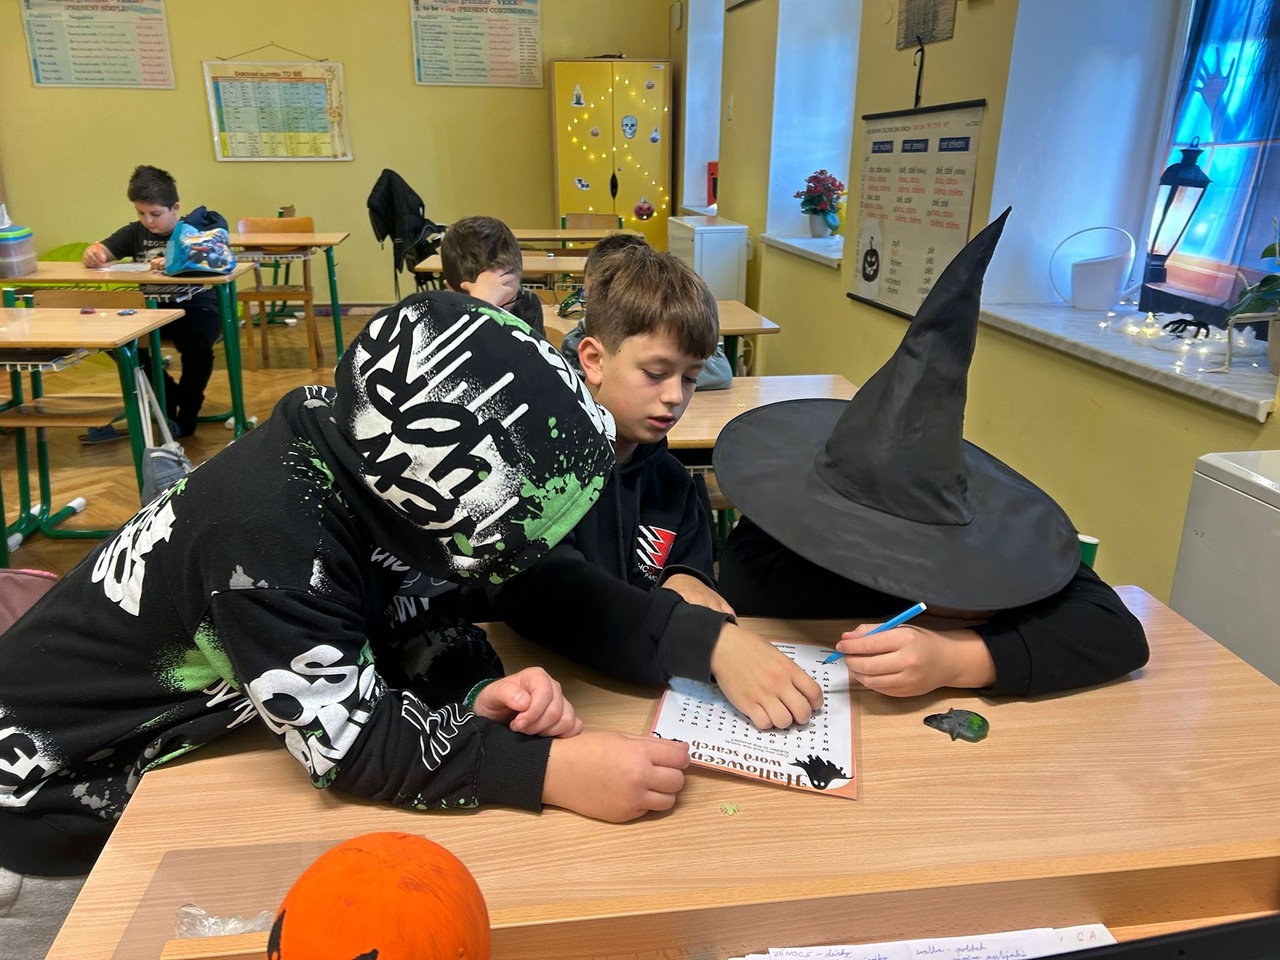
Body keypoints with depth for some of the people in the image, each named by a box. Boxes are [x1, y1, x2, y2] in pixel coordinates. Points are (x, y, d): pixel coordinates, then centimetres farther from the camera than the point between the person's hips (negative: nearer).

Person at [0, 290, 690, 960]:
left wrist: (480, 691, -26)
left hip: (161, 746, 6)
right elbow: (352, 743, -34)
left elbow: (406, 616, -7)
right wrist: (549, 769, -39)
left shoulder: (355, 460, -17)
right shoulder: (272, 536, -39)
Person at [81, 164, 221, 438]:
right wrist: (92, 253, -19)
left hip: (196, 307, -5)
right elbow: (99, 251, 8)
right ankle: (167, 395, 3)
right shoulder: (135, 232, 8)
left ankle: (186, 412, -5)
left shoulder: (194, 230, -6)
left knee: (197, 347, -35)